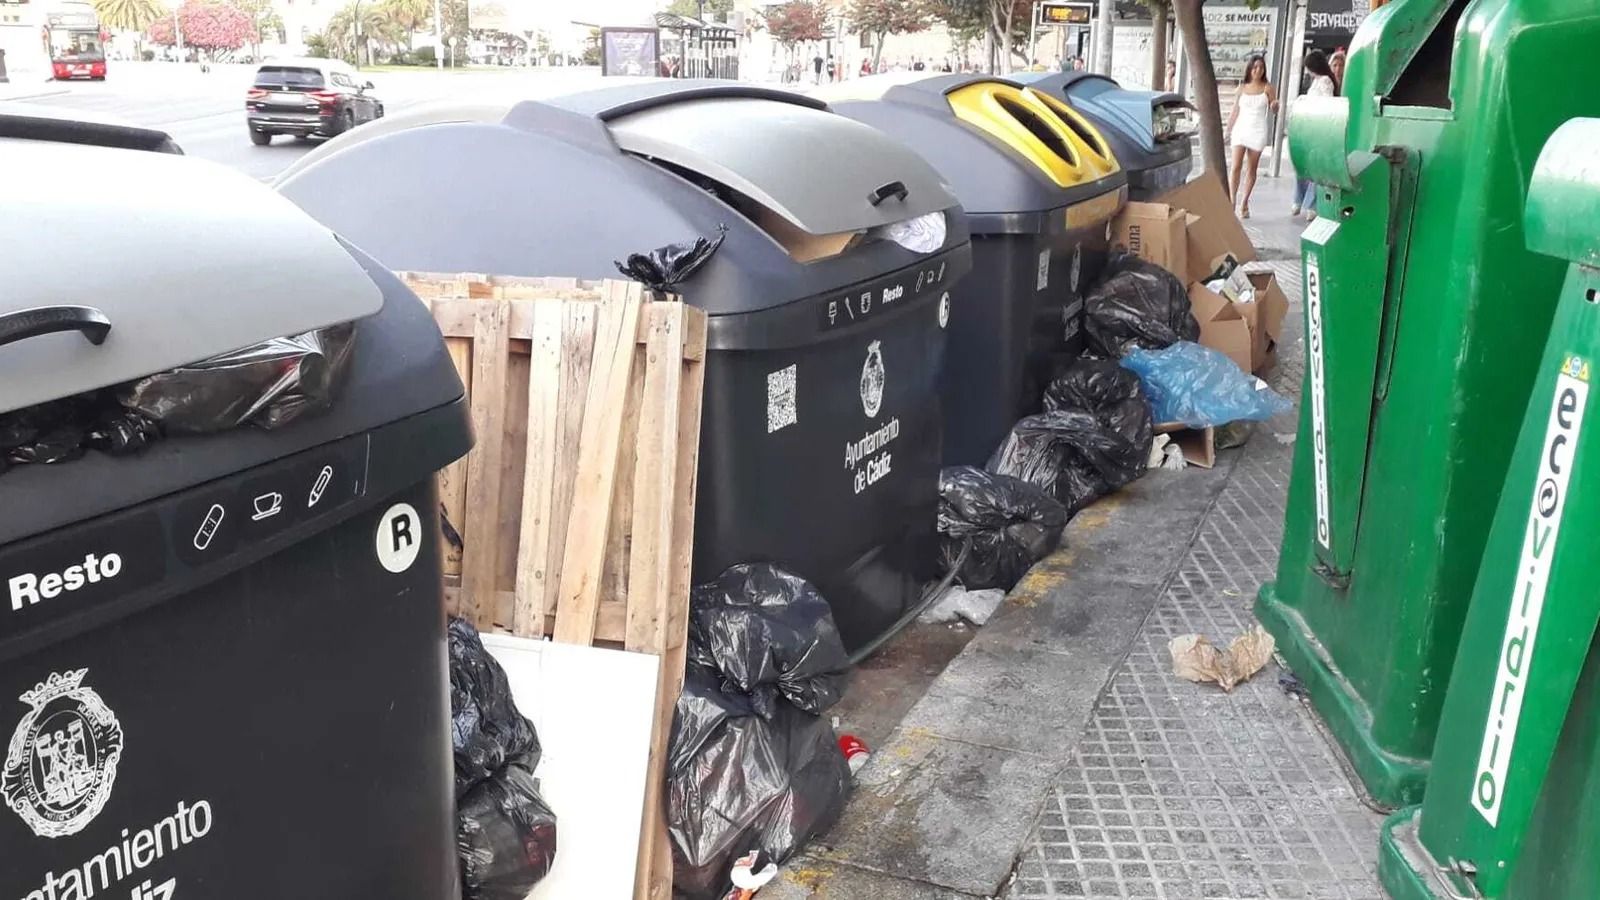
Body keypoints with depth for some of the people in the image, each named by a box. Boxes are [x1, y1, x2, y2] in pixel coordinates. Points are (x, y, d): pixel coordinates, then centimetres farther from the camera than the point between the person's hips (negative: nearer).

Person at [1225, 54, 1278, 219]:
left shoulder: (1268, 88, 3)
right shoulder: (1242, 88, 7)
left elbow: (1274, 109, -1)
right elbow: (1235, 112, 11)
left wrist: (1274, 105, -24)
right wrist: (1228, 131, 8)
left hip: (1258, 132, 0)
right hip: (1240, 130, 1)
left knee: (1251, 169, 5)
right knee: (1236, 167, -11)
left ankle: (1244, 203, 13)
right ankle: (1231, 203, -12)